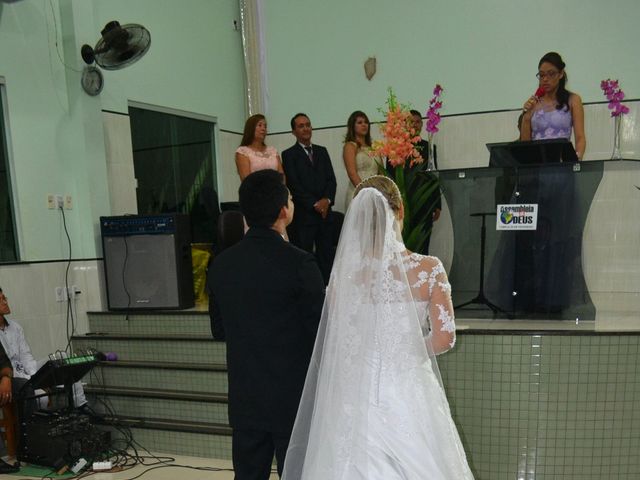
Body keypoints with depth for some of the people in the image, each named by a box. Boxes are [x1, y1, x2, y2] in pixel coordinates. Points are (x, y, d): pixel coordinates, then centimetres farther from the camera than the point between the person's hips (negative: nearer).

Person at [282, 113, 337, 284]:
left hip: (325, 211, 4)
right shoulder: (289, 154, 2)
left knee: (326, 256, 6)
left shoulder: (322, 151, 17)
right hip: (303, 214, -4)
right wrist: (315, 204, -11)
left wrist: (327, 199, -8)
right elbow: (294, 185, -7)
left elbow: (331, 179, 9)